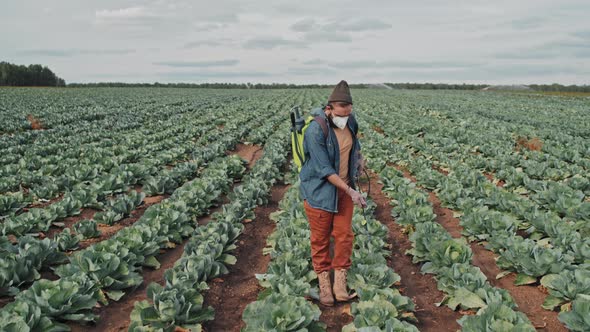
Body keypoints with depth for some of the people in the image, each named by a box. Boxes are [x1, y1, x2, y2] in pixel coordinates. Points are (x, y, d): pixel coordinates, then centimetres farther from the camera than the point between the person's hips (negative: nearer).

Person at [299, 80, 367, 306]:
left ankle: (340, 282, 13)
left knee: (344, 235, 3)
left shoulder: (350, 120, -3)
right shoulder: (316, 131, -24)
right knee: (320, 238, 5)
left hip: (343, 188, 6)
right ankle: (323, 283, 19)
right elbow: (324, 169, -25)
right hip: (319, 190, -5)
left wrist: (358, 155, 17)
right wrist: (350, 191, -27)